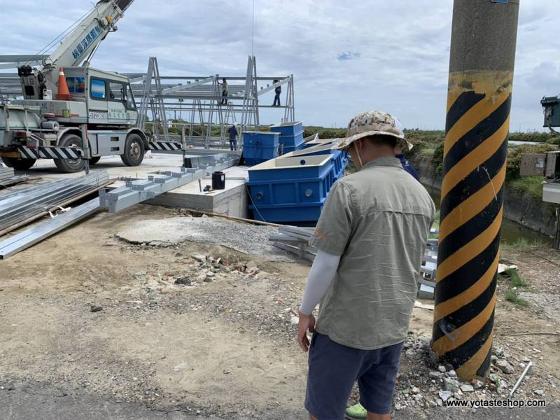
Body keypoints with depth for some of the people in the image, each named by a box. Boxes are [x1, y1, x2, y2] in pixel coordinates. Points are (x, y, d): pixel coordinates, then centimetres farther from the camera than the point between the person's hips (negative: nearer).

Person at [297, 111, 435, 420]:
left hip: (346, 326, -6)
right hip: (395, 324, 6)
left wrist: (305, 313, -4)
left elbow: (325, 265, -18)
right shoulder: (423, 196, 3)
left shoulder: (349, 188, -18)